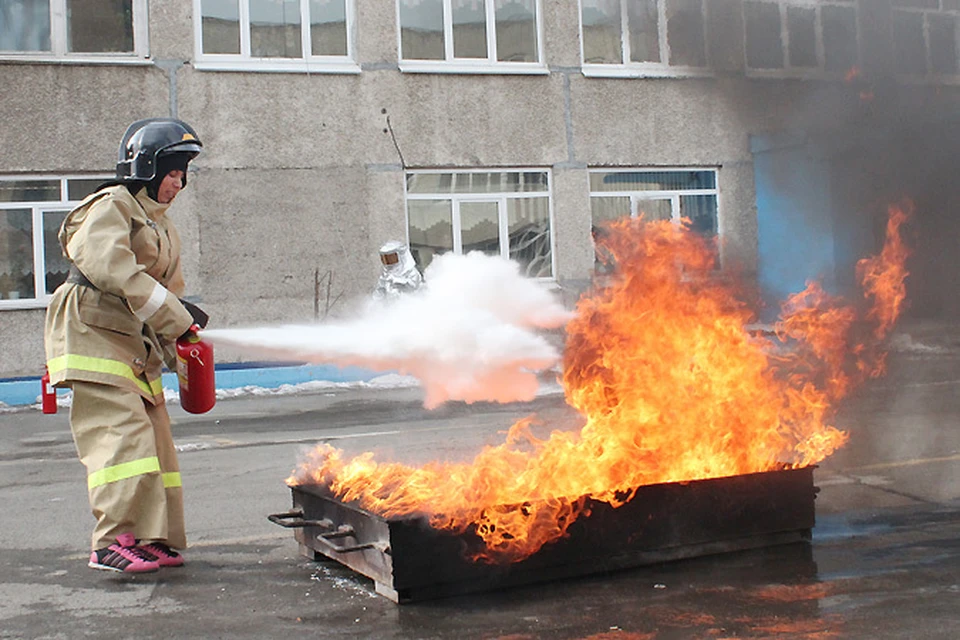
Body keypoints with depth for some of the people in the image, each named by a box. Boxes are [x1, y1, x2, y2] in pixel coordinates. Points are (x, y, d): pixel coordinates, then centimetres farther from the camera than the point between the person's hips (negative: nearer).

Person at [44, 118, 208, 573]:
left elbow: (170, 290, 23)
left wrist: (181, 347, 6)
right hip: (95, 337, -9)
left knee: (155, 439, 7)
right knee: (123, 433, -15)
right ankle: (113, 543, -11)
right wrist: (175, 317, -25)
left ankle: (154, 539, 12)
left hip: (137, 347, 9)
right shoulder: (111, 206, -6)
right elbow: (112, 267, -23)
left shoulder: (161, 227, 23)